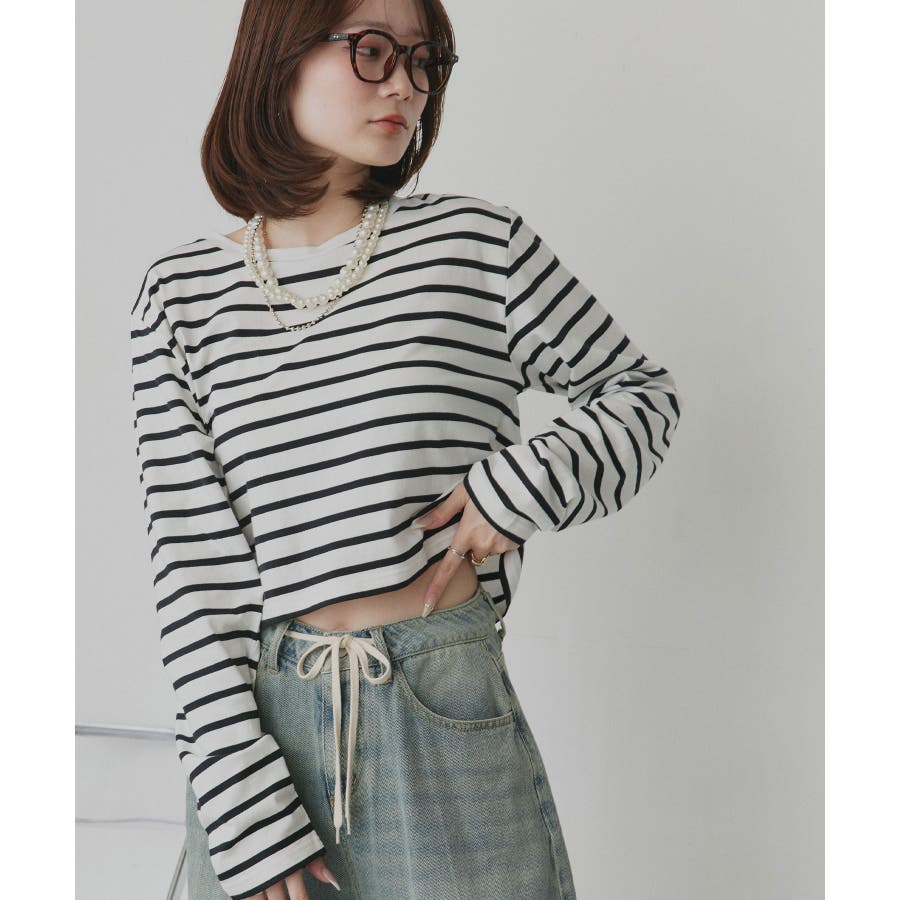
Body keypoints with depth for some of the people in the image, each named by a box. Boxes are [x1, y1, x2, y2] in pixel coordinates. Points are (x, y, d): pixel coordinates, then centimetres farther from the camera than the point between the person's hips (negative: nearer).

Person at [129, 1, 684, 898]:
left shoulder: (476, 243, -2)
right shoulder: (181, 293, 1)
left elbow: (643, 392, 9)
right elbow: (191, 555, -3)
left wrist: (528, 483, -11)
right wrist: (245, 811, -8)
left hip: (451, 724, -1)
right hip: (262, 720, 1)